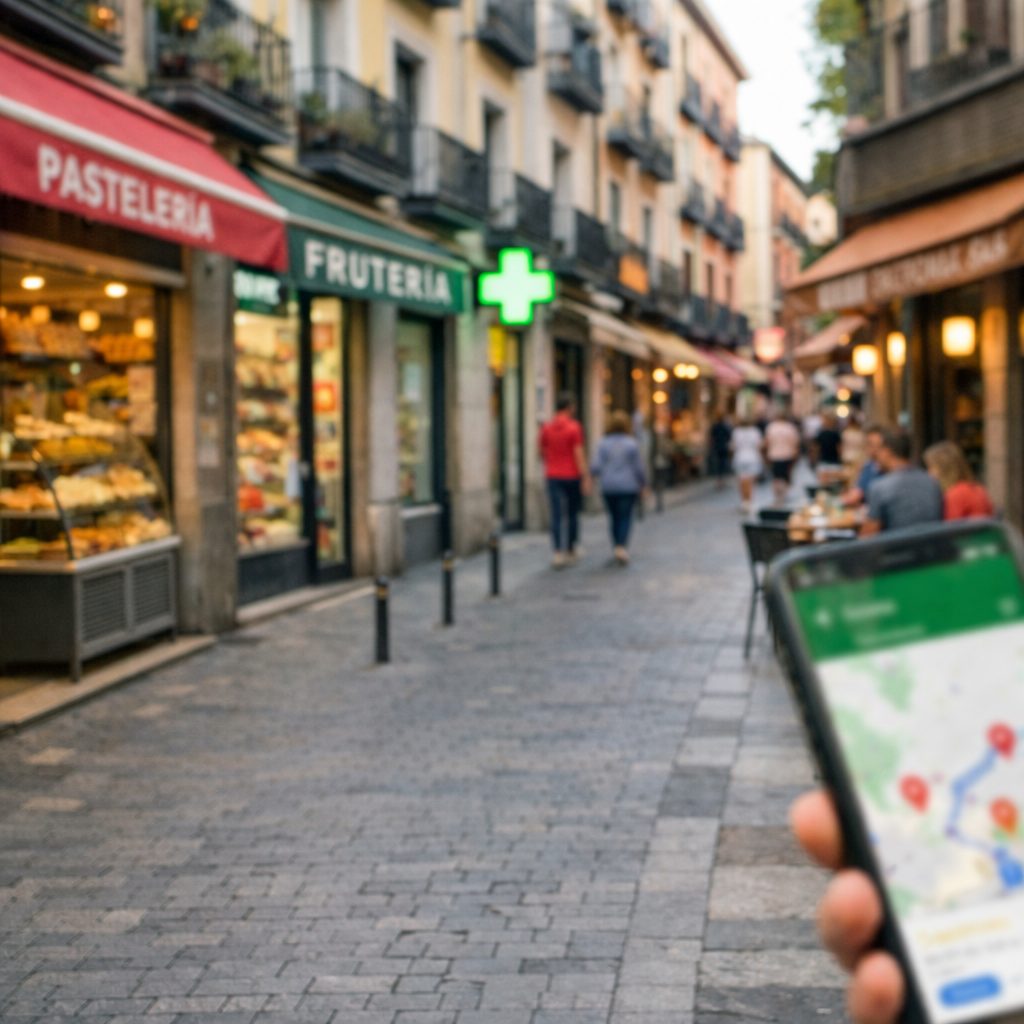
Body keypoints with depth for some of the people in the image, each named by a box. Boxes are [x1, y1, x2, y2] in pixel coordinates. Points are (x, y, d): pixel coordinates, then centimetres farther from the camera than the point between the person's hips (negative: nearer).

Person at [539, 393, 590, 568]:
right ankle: (570, 551, 19)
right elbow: (579, 454, -13)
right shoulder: (574, 427, -10)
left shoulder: (546, 427, 3)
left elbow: (542, 452, 13)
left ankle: (558, 553, -11)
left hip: (553, 477, 3)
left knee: (557, 516, 0)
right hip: (572, 476, -3)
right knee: (572, 514, 12)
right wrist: (586, 477, -11)